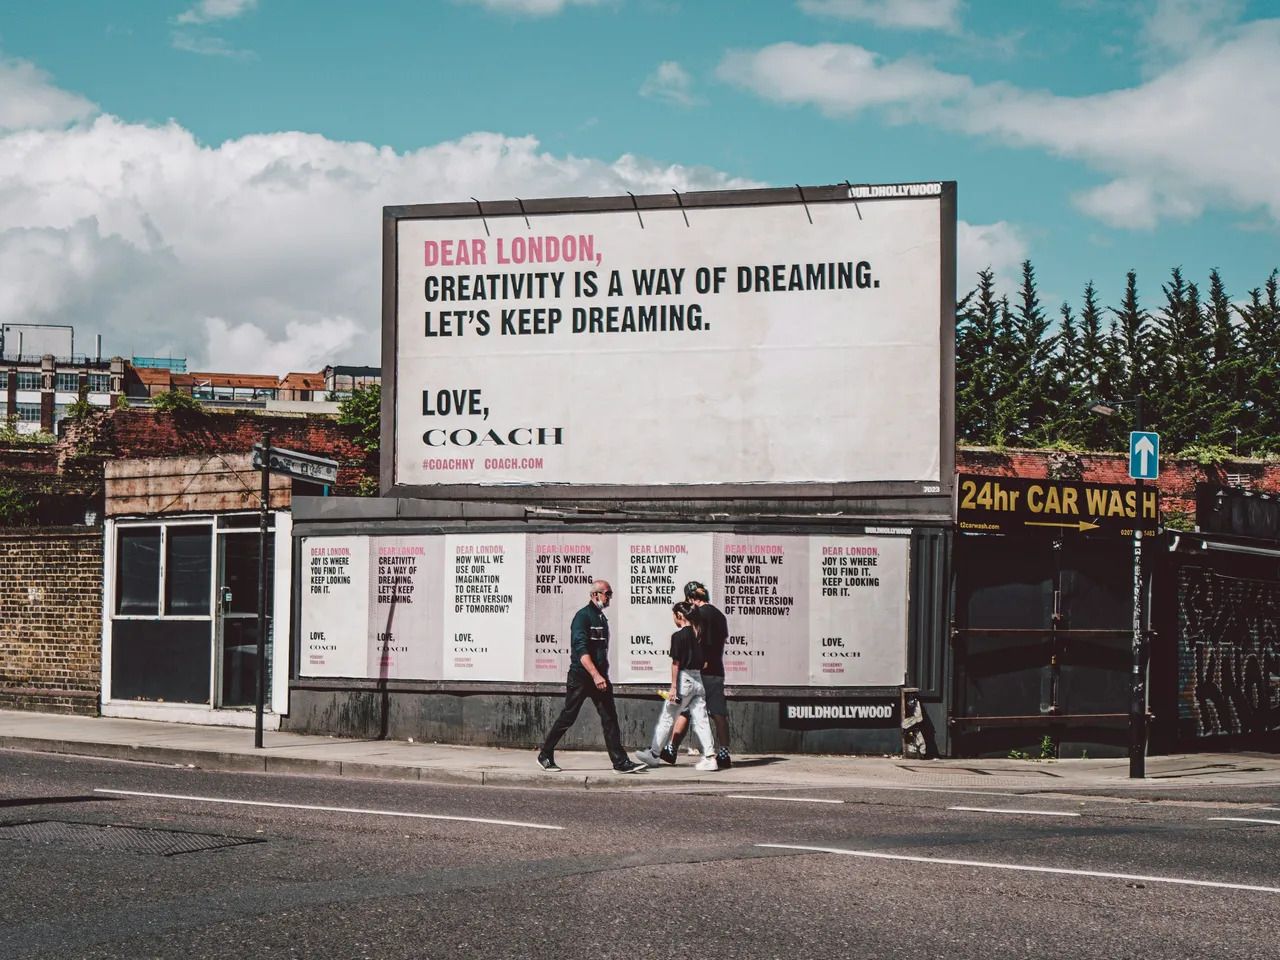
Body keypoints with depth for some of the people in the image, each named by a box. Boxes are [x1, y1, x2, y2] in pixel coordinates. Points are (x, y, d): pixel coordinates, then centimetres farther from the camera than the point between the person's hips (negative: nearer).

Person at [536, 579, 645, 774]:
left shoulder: (602, 618, 15)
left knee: (610, 718, -1)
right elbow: (581, 650, -22)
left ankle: (621, 762, -4)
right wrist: (595, 675, -30)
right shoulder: (583, 616, -12)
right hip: (580, 676, -7)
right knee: (567, 718, 0)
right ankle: (545, 756, 13)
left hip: (599, 676, 7)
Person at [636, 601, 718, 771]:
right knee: (701, 720, 5)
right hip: (699, 680, 6)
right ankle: (710, 757, -4)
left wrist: (673, 687, -11)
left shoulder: (678, 636, -11)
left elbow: (676, 663, -13)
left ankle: (653, 754, 14)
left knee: (666, 718, 6)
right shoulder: (697, 633, 8)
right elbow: (703, 659, 11)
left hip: (684, 680, -6)